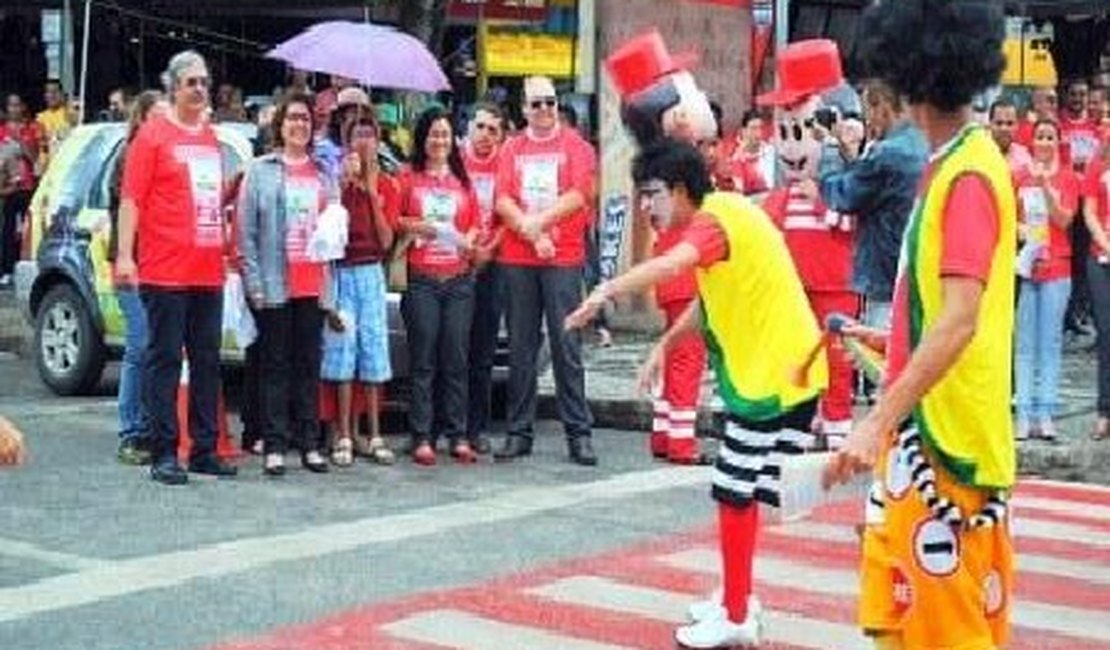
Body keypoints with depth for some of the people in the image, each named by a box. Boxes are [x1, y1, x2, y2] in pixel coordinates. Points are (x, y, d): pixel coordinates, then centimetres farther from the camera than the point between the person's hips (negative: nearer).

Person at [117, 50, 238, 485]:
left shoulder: (211, 138, 16)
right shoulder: (153, 135, -3)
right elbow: (131, 199, -8)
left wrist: (228, 250, 21)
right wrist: (125, 254, -16)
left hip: (209, 272, 7)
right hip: (165, 272, -7)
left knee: (207, 362, 9)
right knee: (164, 360, -3)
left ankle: (205, 450, 16)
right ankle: (164, 454, 0)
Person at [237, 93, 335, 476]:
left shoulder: (325, 173, 14)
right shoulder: (261, 171, 3)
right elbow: (245, 231, -1)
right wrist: (255, 282, -10)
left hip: (313, 284, 3)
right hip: (275, 285, -3)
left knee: (309, 364, 6)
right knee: (275, 365, 0)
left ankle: (310, 444, 12)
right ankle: (274, 446, 3)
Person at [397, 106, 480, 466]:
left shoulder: (463, 181, 14)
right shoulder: (409, 180, 6)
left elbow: (476, 222, 17)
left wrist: (469, 239, -3)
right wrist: (414, 226, -11)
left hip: (459, 277, 3)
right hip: (421, 278, -3)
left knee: (456, 359, 3)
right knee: (423, 361, -2)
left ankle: (458, 436, 8)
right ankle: (422, 438, 1)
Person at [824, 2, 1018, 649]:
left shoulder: (969, 174, -17)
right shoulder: (949, 165, 12)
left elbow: (960, 322, -26)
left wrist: (878, 421, -31)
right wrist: (891, 340, 31)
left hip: (948, 437, -9)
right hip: (919, 433, 9)